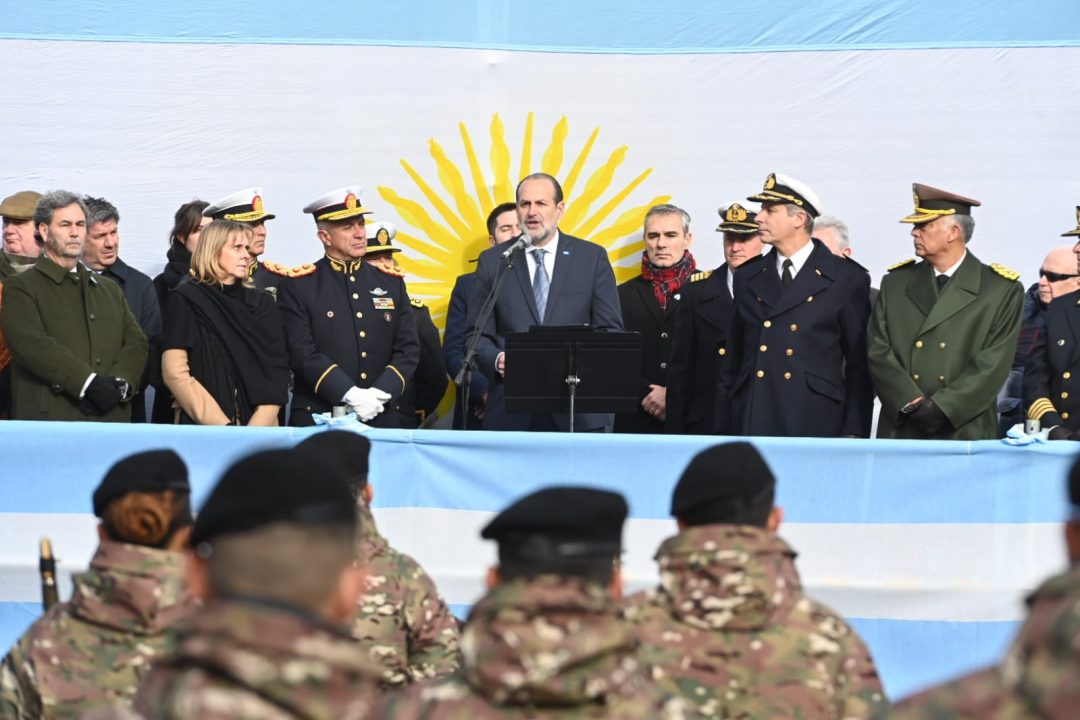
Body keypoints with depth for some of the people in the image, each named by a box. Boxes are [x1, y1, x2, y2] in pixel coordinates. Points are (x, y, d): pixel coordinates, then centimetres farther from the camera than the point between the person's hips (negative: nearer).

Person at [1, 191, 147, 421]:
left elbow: (136, 342, 11)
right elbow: (33, 345, -12)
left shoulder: (110, 290, 22)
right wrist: (90, 383, -19)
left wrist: (119, 383, -10)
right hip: (49, 422, -5)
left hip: (111, 418, 5)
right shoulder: (19, 289, 3)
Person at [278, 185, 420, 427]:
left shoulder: (391, 283, 12)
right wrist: (350, 395, -18)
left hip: (382, 419, 3)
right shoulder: (298, 286, 0)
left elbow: (408, 349, 6)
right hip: (317, 421, -3)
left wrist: (380, 393, -10)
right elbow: (302, 353, -10)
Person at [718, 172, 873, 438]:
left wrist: (853, 433, -3)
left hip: (814, 426, -3)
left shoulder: (848, 279, 4)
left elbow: (859, 365, 3)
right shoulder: (747, 279, 16)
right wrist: (724, 433, 10)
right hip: (751, 425, 3)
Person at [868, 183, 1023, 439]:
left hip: (966, 434, -2)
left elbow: (992, 364, -6)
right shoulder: (895, 284, 11)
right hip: (901, 433, 2)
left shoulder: (1002, 291, 2)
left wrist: (941, 407, -14)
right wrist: (913, 404, -11)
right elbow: (879, 351, 3)